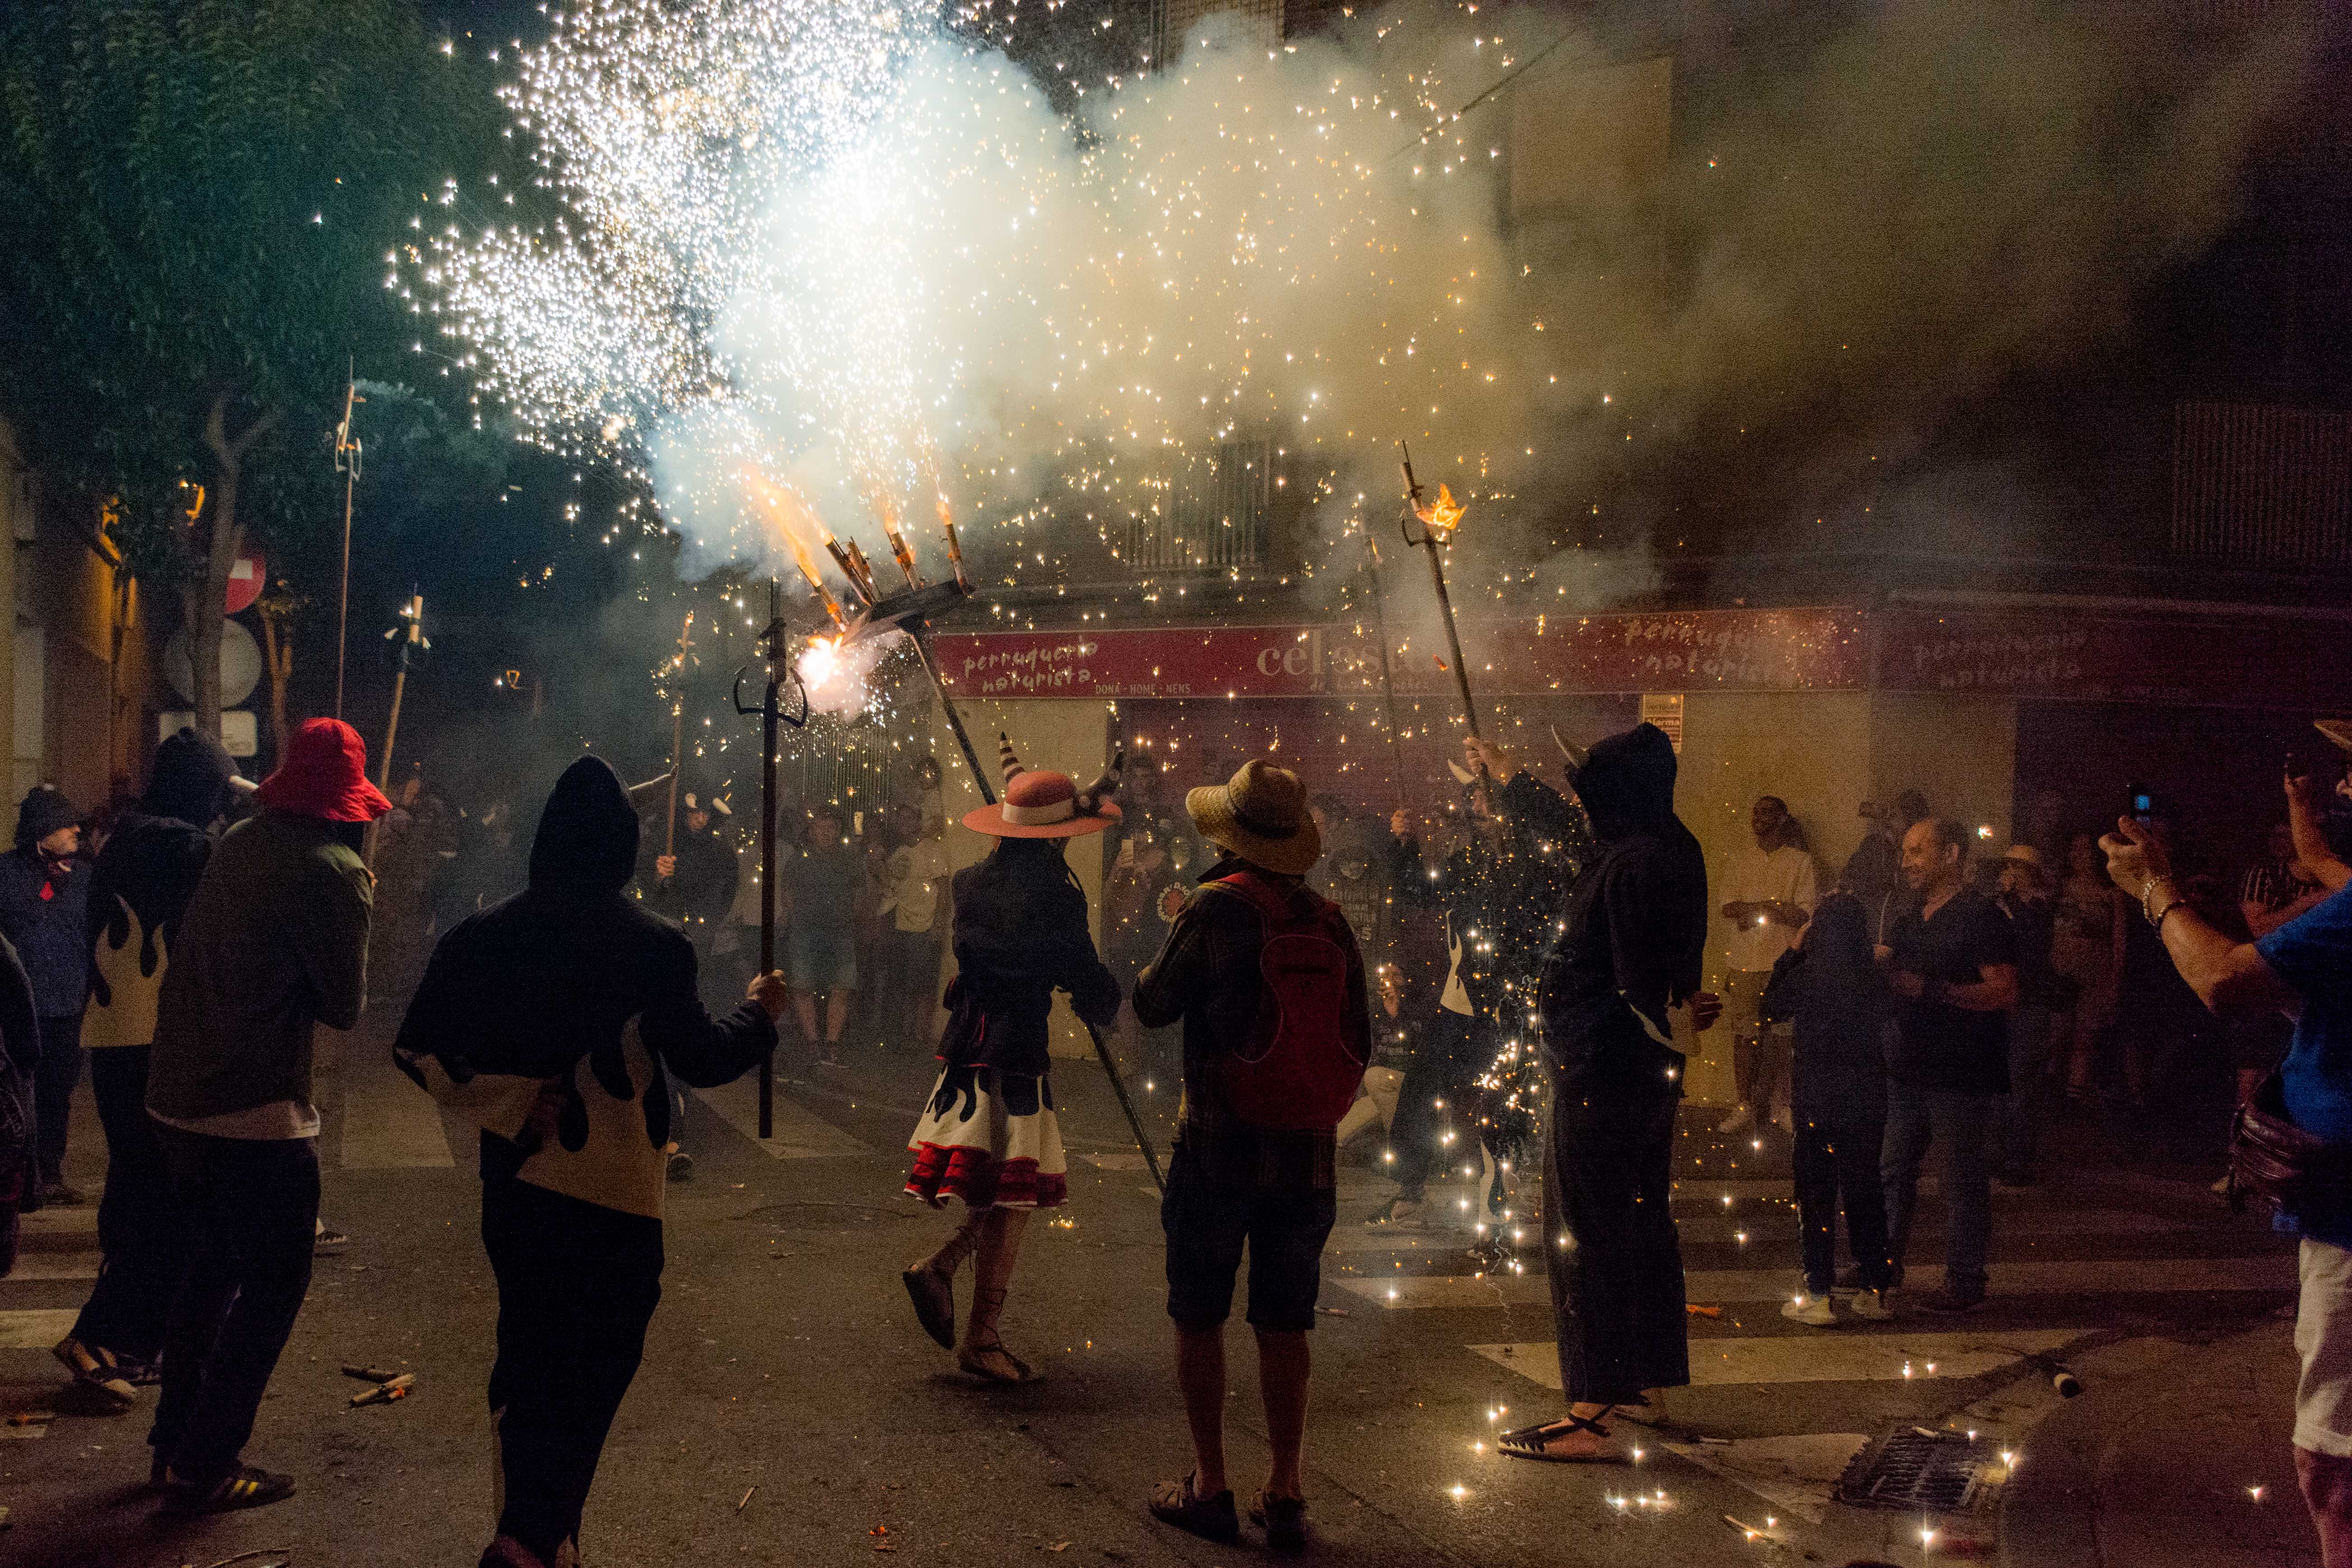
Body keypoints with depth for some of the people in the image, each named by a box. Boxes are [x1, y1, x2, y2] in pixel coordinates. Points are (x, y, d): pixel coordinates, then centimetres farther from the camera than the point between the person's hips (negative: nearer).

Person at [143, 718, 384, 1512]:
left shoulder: (240, 844, 9)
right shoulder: (331, 873, -16)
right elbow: (343, 1004, -9)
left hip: (179, 1097, 8)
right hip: (258, 1112, -8)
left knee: (212, 1267, 22)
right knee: (273, 1284, 4)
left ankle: (176, 1444, 31)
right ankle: (204, 1467, 6)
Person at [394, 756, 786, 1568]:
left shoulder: (480, 936, -1)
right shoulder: (652, 945, -13)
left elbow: (419, 1050, -1)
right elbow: (699, 1059, -9)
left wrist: (505, 1103, 3)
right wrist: (758, 1015, 8)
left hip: (514, 1186, 4)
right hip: (616, 1195, -4)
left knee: (527, 1358, 18)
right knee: (596, 1370, 4)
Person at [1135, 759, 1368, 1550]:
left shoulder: (1218, 907, -11)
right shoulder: (1330, 922, 2)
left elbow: (1151, 1004, -3)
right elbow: (1359, 1044, 8)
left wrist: (1174, 945, 13)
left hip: (1218, 1144, -4)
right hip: (1305, 1155, 4)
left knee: (1199, 1318, 8)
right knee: (1284, 1326, 10)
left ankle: (1209, 1487, 11)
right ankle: (1285, 1494, 13)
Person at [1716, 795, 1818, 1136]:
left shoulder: (1801, 861, 4)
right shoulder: (1742, 864, 17)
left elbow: (1802, 914, -6)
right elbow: (1728, 909, 6)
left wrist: (1752, 908, -7)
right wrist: (1774, 908, -10)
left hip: (1783, 963, -3)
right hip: (1743, 963, 3)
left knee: (1782, 1036, -2)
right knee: (1744, 1034, 2)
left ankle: (1781, 1106, 6)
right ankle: (1745, 1105, 8)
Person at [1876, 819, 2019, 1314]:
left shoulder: (1981, 916, -10)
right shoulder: (1909, 922, 17)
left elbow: (2004, 993, -19)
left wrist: (1931, 989, -22)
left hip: (1960, 1074, -8)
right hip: (1908, 1069, 8)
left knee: (1963, 1179, -1)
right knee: (1892, 1171, 12)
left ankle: (1965, 1280, 7)